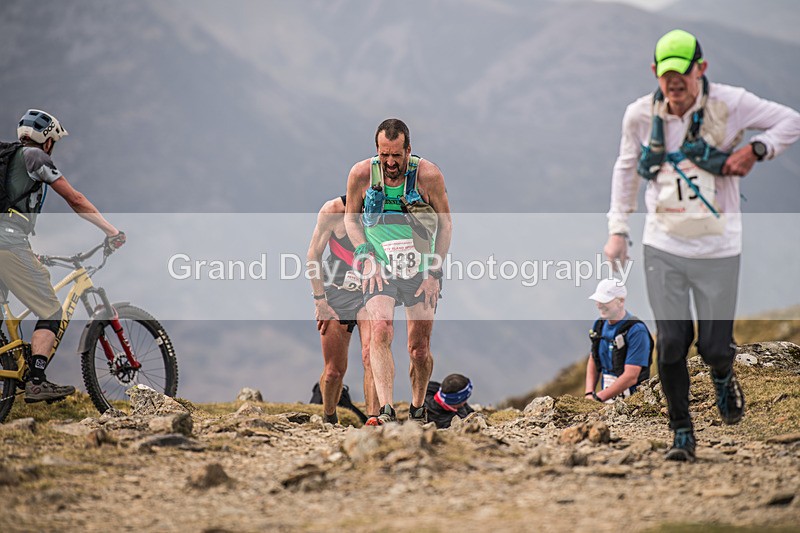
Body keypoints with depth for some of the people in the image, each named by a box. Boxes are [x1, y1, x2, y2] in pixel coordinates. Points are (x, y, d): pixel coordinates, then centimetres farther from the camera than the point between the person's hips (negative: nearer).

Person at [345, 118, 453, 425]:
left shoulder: (428, 175, -11)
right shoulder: (361, 174, -8)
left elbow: (446, 223, 0)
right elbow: (350, 217, 8)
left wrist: (434, 273, -4)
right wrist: (365, 255, -6)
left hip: (421, 270, 0)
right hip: (379, 269, 0)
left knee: (419, 349, 2)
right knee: (380, 331, -23)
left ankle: (417, 409, 27)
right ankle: (386, 411, -30)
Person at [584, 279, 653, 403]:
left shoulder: (636, 330, -12)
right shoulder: (599, 325, 12)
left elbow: (631, 377, -17)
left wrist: (598, 398, -15)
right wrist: (589, 394, 3)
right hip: (607, 399, 6)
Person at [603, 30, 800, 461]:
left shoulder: (730, 104, -10)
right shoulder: (640, 115, -1)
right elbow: (625, 168, 15)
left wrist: (756, 150, -15)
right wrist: (617, 229, 9)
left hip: (717, 247, -1)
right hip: (663, 246, 2)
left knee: (716, 347, -1)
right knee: (670, 343, -5)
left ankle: (723, 378, 37)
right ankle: (681, 432, 13)